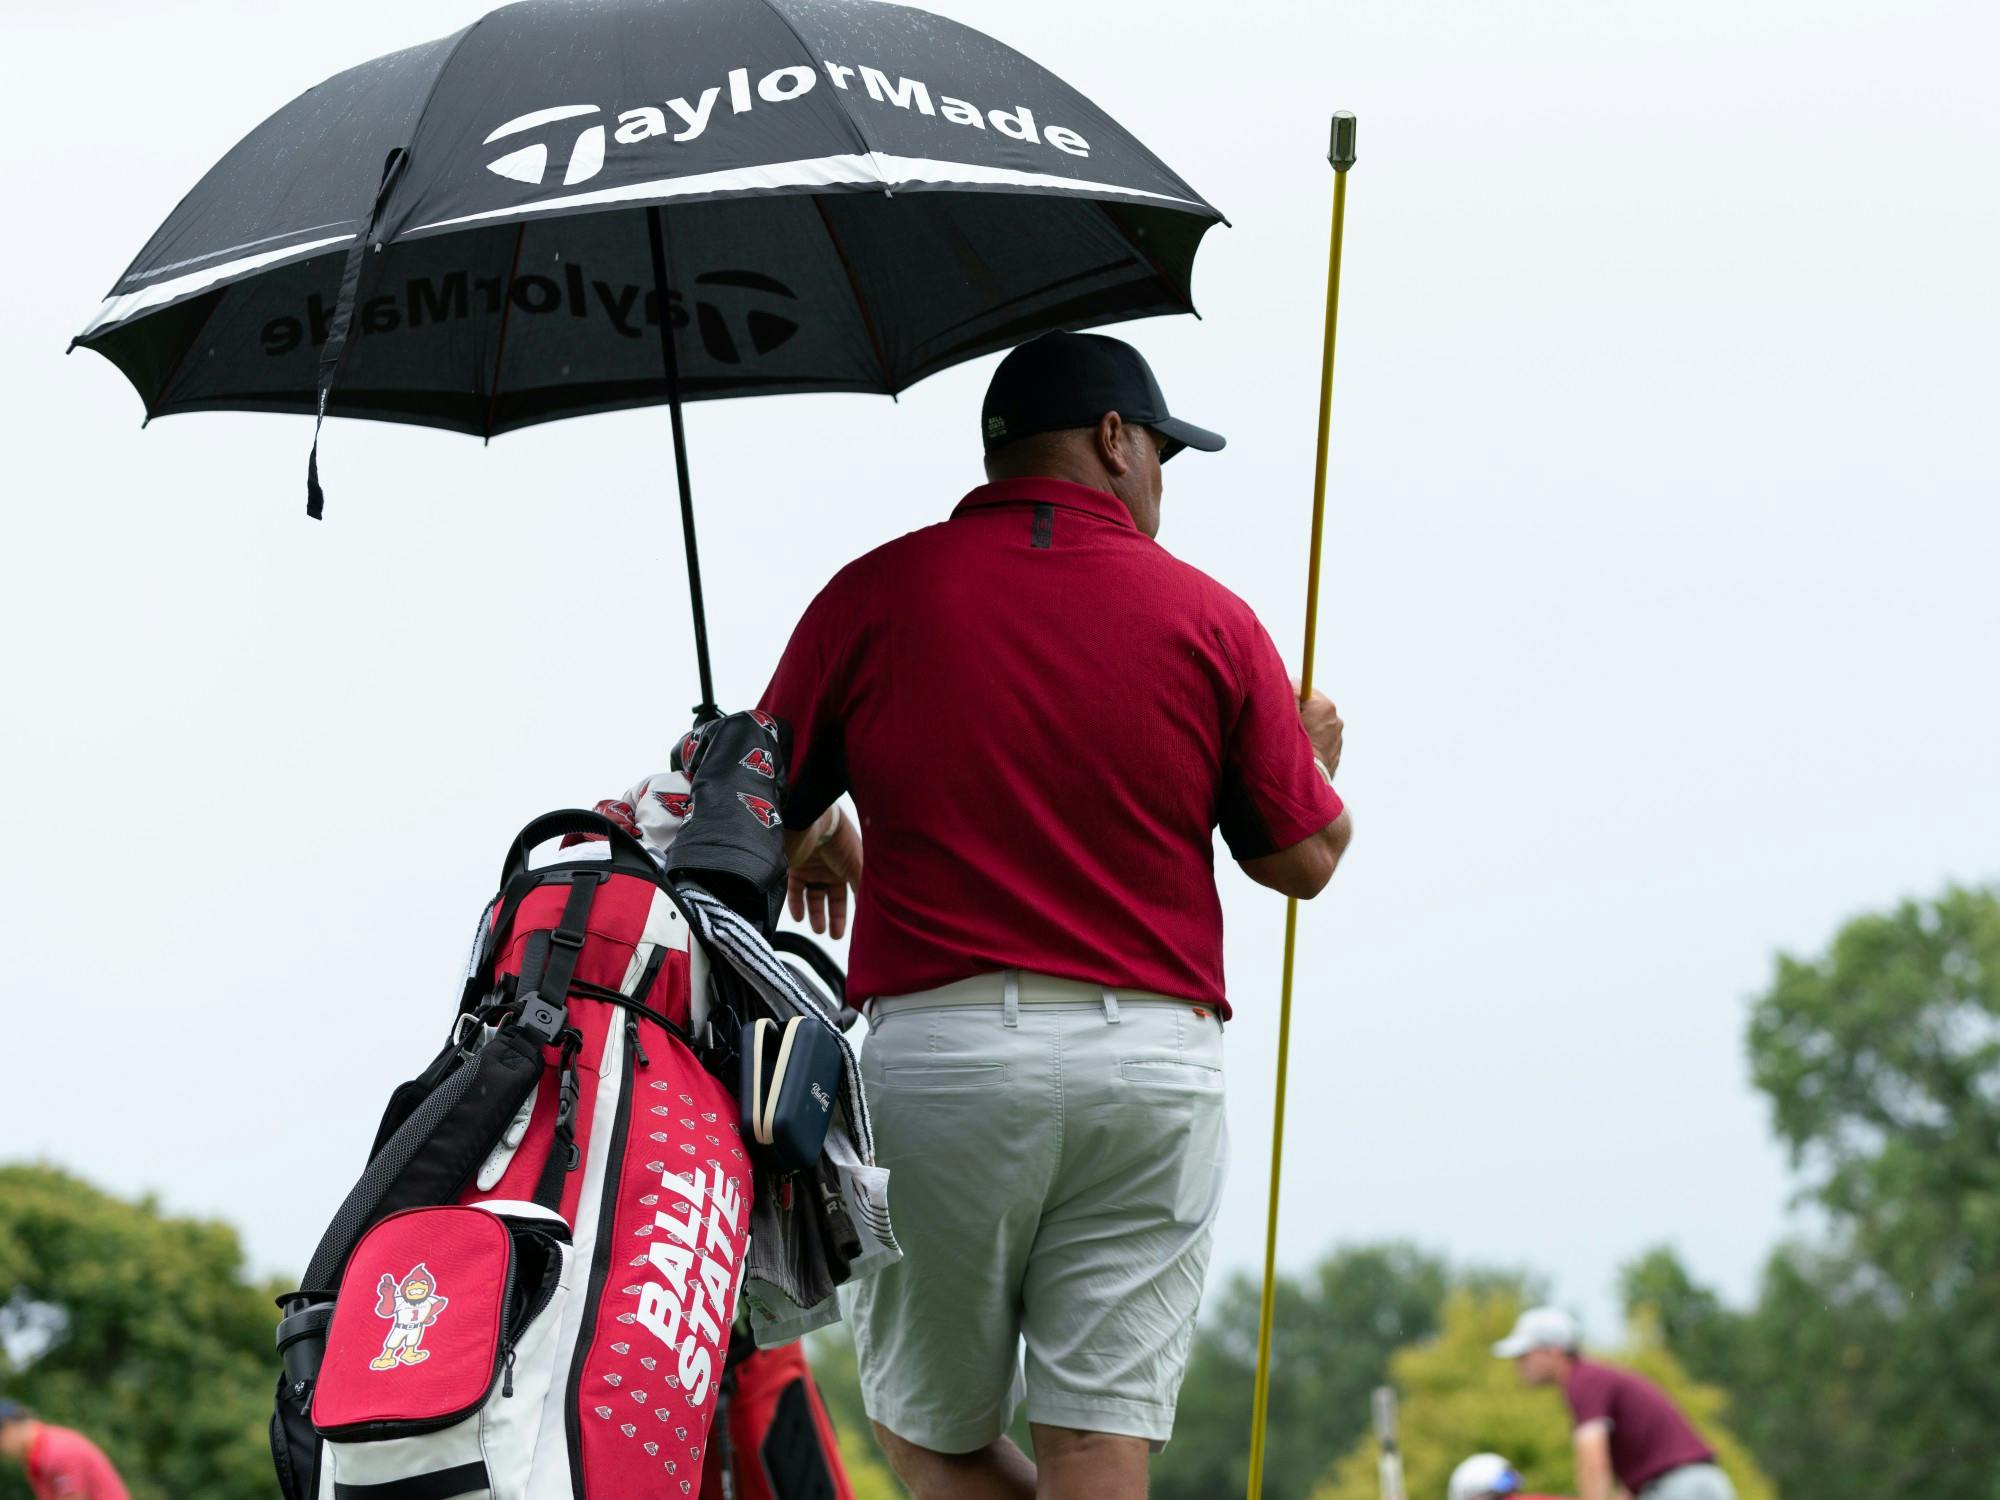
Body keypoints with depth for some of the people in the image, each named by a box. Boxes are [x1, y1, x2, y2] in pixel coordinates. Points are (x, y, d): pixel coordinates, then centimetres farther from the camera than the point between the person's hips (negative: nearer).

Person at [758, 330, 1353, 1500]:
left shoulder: (875, 597, 2)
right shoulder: (1208, 619, 3)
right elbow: (1303, 859, 9)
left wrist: (818, 845, 30)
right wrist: (1317, 754, 30)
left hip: (938, 1048, -1)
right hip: (1154, 1057, 1)